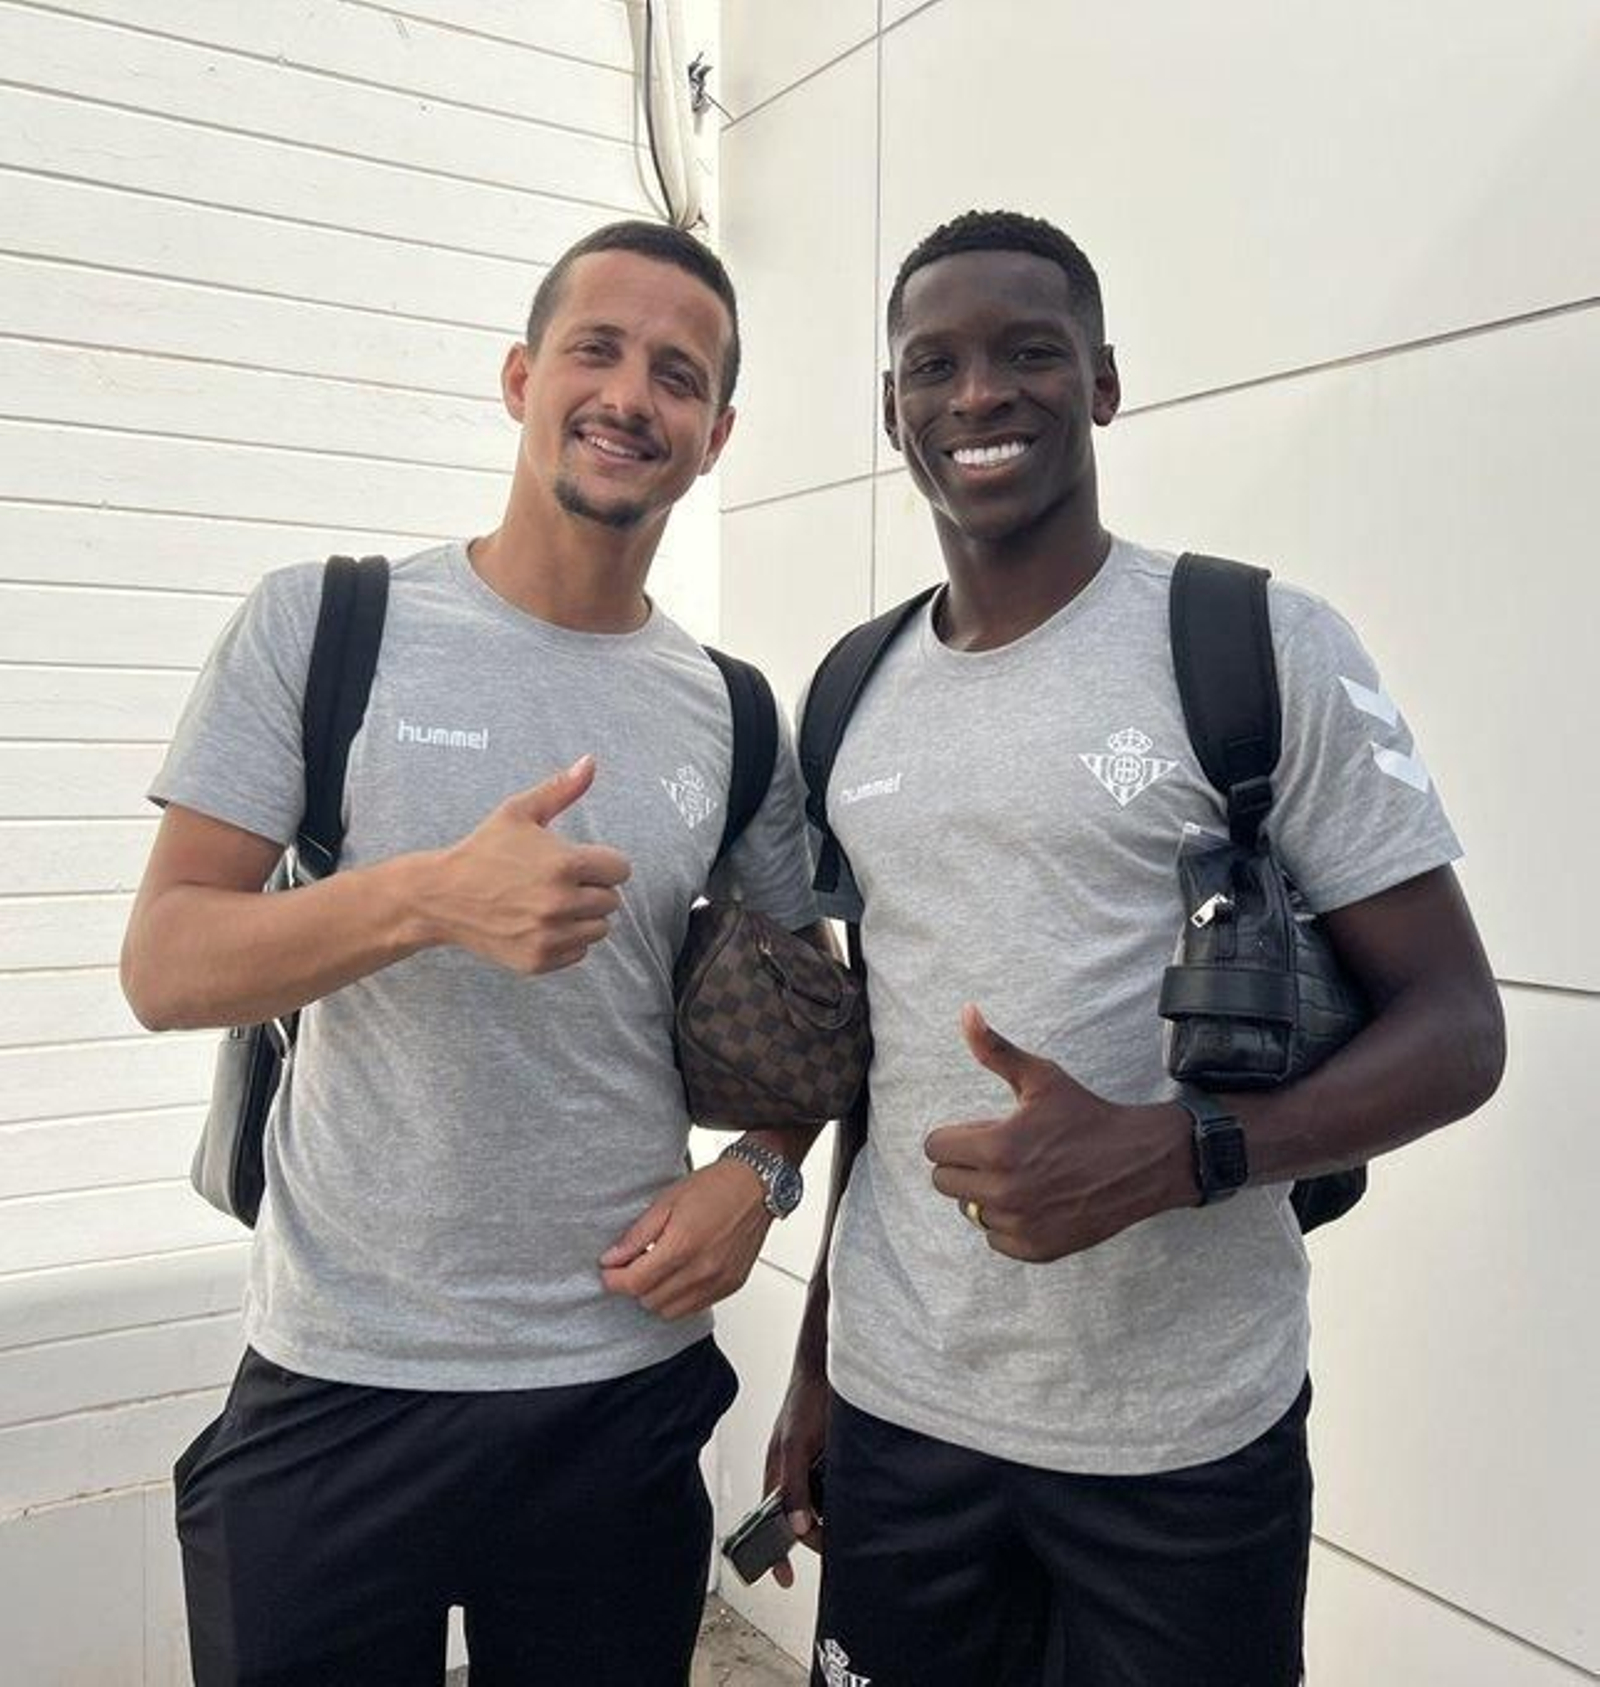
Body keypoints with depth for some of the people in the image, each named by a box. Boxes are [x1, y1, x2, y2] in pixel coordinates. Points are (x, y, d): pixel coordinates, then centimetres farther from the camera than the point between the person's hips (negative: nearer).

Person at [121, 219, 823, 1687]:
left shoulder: (736, 715, 1)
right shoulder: (320, 624, -6)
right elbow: (163, 966, -9)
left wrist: (759, 1171, -7)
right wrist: (430, 897, -26)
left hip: (628, 1386, 3)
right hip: (335, 1389, -2)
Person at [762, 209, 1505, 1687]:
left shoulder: (1264, 647, -9)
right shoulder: (853, 694, 6)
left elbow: (1456, 1025, -9)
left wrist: (1166, 1154, -26)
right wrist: (816, 1362, 13)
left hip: (1186, 1443, -3)